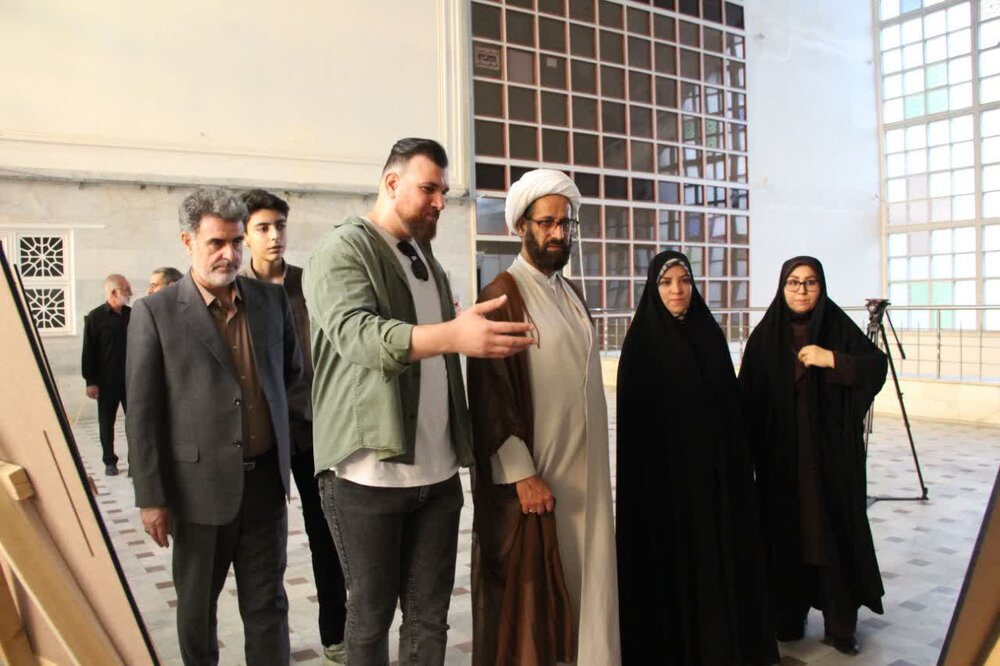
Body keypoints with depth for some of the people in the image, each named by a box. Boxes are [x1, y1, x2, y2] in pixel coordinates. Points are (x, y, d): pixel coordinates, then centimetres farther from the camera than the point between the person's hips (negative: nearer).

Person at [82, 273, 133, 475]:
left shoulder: (132, 314, 4)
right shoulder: (95, 317, -5)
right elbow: (88, 352, -5)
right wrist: (90, 381, -8)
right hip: (106, 382, -2)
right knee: (106, 422, 9)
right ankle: (109, 461, 21)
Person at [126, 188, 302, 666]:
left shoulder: (271, 298, 3)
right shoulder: (156, 312, -7)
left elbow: (291, 368, 19)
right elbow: (142, 413, -8)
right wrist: (151, 497, -9)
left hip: (265, 479, 3)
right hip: (201, 486, -2)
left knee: (267, 606, 12)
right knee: (197, 609, 16)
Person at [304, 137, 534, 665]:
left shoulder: (427, 260, 16)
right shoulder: (343, 251, -7)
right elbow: (357, 334, -27)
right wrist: (451, 334, -42)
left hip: (438, 474, 6)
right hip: (369, 475, -6)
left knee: (430, 616, 11)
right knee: (371, 616, 8)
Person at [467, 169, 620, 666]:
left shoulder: (570, 294, 12)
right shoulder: (502, 296, -11)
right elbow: (491, 394, -15)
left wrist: (592, 465, 14)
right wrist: (521, 474, -18)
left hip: (581, 469, 7)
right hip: (531, 473, -7)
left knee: (579, 582, 15)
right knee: (528, 588, 5)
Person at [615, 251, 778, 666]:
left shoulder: (710, 333, 6)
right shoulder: (641, 341, -7)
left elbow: (730, 401, 9)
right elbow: (633, 415, -8)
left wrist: (735, 458, 5)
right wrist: (644, 473, -12)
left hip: (713, 463, 5)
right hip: (664, 466, -4)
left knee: (718, 551, 12)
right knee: (670, 554, 5)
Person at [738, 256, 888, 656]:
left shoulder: (839, 327, 1)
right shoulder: (765, 335, 1)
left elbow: (878, 366, -8)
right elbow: (749, 396, -1)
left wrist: (832, 359, -20)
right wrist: (749, 451, -5)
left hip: (831, 452, -1)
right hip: (781, 455, 1)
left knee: (834, 530, 4)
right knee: (785, 532, 7)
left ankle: (840, 624, 16)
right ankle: (787, 618, 21)